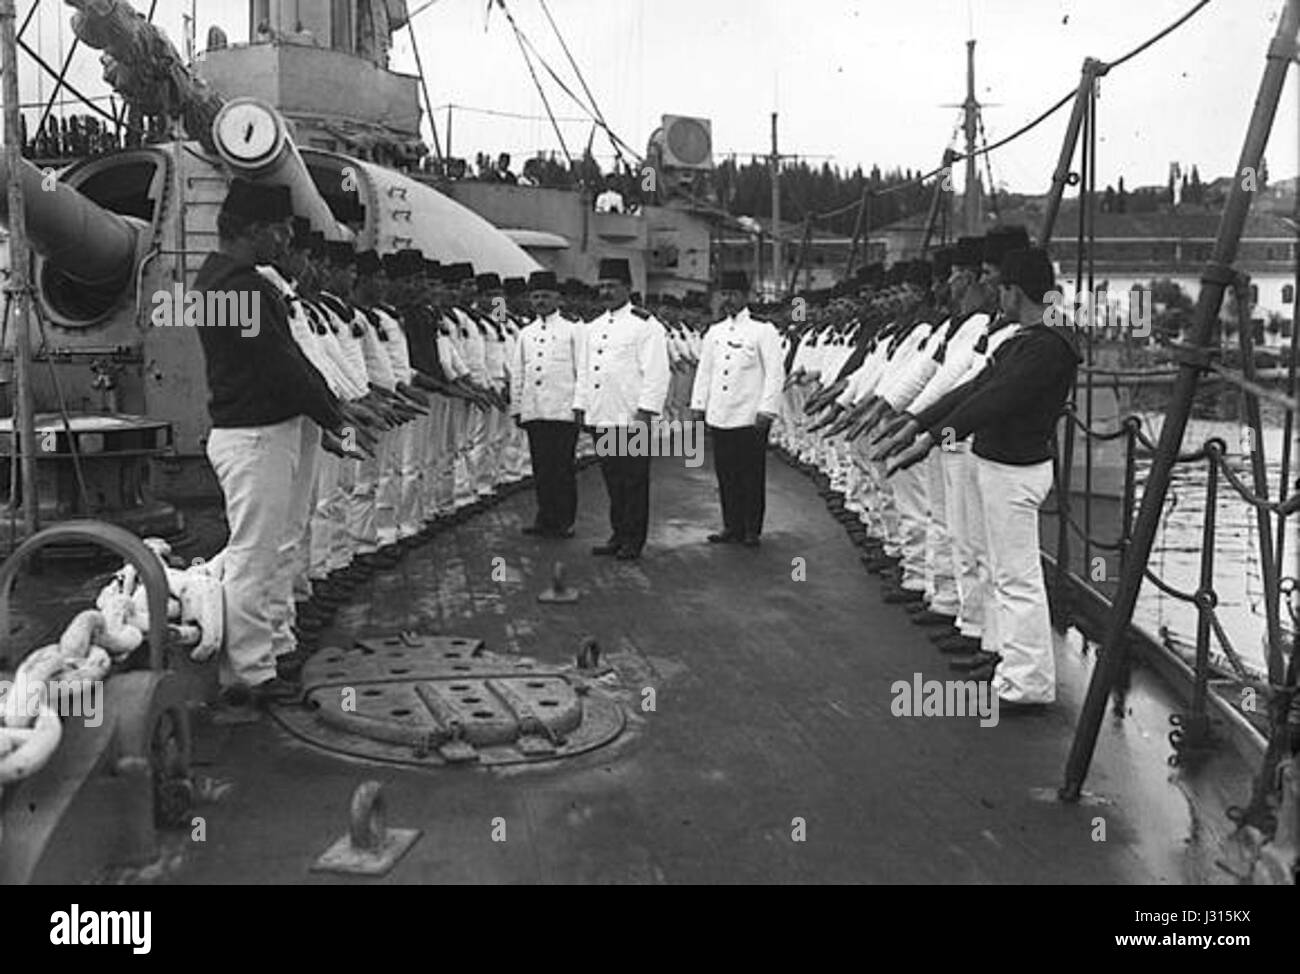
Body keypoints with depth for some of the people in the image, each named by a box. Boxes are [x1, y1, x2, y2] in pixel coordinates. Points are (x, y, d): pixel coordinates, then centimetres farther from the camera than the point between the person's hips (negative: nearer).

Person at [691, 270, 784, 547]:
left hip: (750, 418, -5)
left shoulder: (762, 330, -3)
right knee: (725, 474, 8)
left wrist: (766, 410, -13)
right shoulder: (714, 332, 13)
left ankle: (751, 529, 11)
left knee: (752, 475, 2)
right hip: (719, 417, 5)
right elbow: (704, 371, 18)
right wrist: (698, 405, 12)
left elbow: (775, 373, -7)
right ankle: (731, 525, 19)